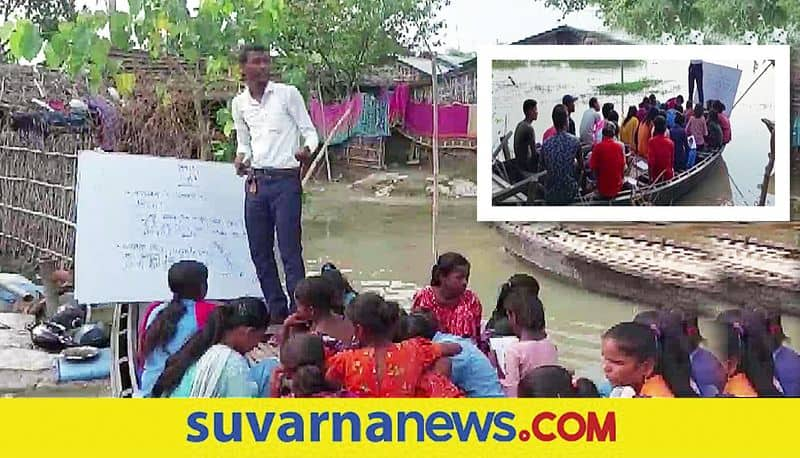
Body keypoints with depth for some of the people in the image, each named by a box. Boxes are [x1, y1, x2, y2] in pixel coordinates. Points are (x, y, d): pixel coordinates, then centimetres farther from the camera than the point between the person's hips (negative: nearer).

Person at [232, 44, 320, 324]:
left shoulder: (288, 94, -3)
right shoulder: (239, 104, 10)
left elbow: (309, 131, -1)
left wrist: (307, 149, -23)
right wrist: (241, 157, -1)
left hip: (285, 179, -5)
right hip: (255, 182, 5)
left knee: (290, 251, -8)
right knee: (260, 252, 8)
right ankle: (277, 312, 18)